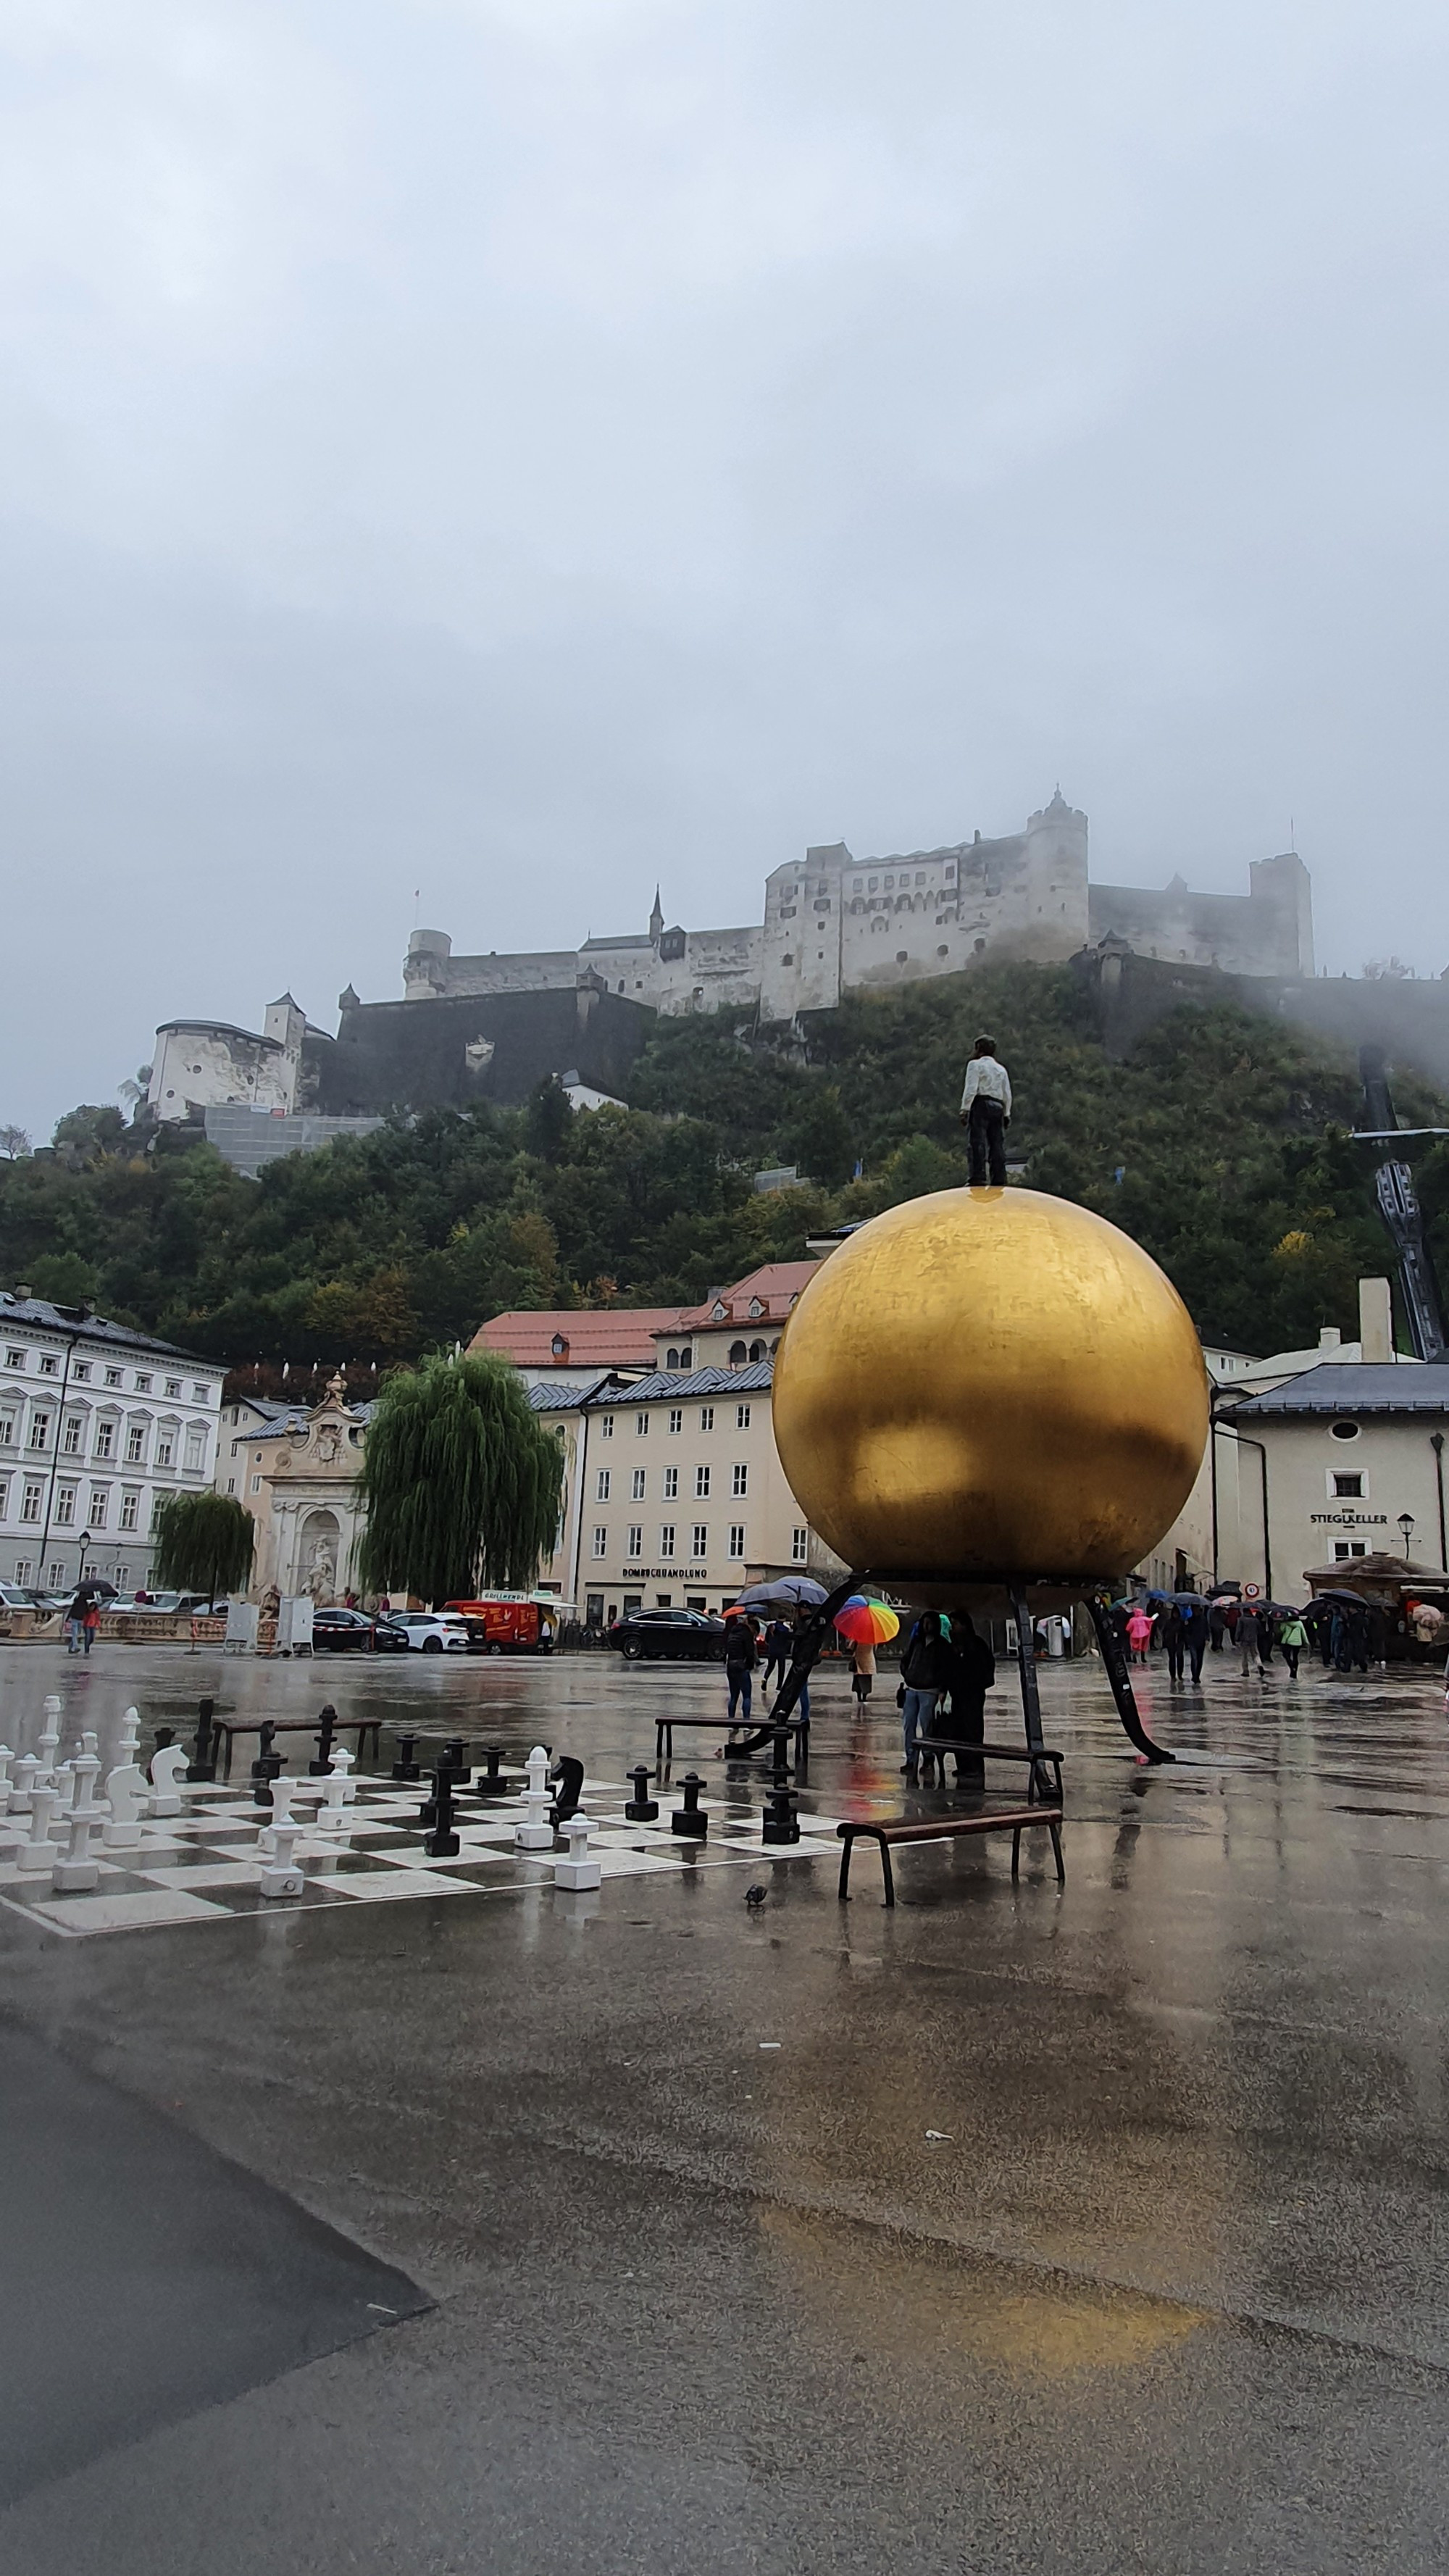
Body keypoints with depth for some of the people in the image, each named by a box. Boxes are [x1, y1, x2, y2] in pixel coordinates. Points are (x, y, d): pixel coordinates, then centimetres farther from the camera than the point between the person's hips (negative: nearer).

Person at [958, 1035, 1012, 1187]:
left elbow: (971, 1089, -10)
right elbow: (1007, 1094, 16)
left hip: (980, 1105, -6)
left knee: (978, 1143, -13)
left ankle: (978, 1179, -23)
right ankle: (999, 1181, 1)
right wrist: (1007, 1114, 19)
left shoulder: (975, 1065, 1)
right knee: (998, 1145, 5)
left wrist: (965, 1109, -13)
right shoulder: (1001, 1069, 21)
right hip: (998, 1107, 6)